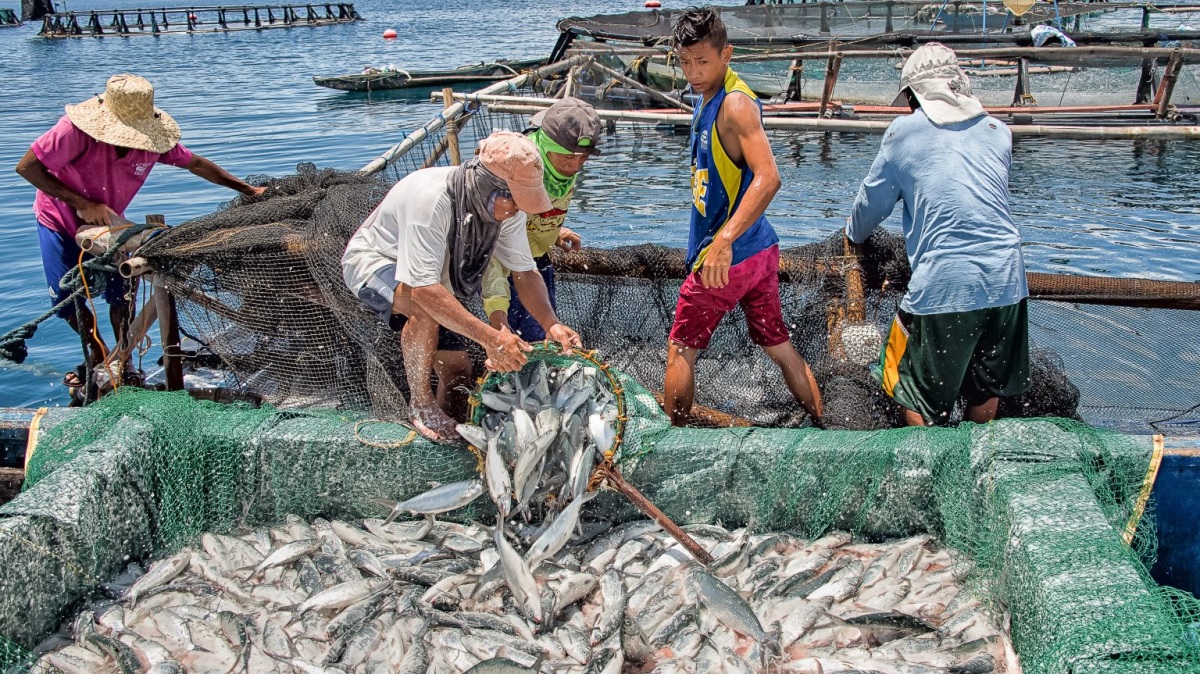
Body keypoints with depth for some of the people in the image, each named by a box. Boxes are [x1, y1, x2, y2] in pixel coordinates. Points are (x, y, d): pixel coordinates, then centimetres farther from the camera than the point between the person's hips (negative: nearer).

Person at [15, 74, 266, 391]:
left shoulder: (152, 141, -24)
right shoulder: (75, 131, -36)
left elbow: (196, 164, -9)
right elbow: (27, 166, -32)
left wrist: (249, 190, -9)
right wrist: (82, 204, -36)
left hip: (107, 221, 3)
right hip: (59, 221, -2)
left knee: (122, 292, -8)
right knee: (66, 297, -4)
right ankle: (97, 354, 21)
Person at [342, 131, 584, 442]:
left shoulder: (506, 205, -17)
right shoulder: (430, 198, -40)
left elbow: (524, 271, -10)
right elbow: (424, 290, -45)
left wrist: (551, 324, -27)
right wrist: (490, 338, -49)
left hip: (436, 274, 7)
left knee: (457, 369, -3)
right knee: (427, 308, -36)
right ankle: (421, 403, -16)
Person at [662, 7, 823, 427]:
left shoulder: (735, 104, -18)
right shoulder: (707, 100, 11)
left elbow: (768, 178, -31)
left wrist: (724, 240, -40)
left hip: (729, 255, -9)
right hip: (760, 251, 9)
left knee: (680, 350, 6)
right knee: (780, 347, 16)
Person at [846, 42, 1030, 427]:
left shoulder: (904, 131, 3)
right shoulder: (998, 131, 14)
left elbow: (871, 204, 13)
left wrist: (853, 236, 35)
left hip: (944, 285, -5)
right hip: (1007, 280, 5)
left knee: (920, 401, 10)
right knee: (987, 389, 24)